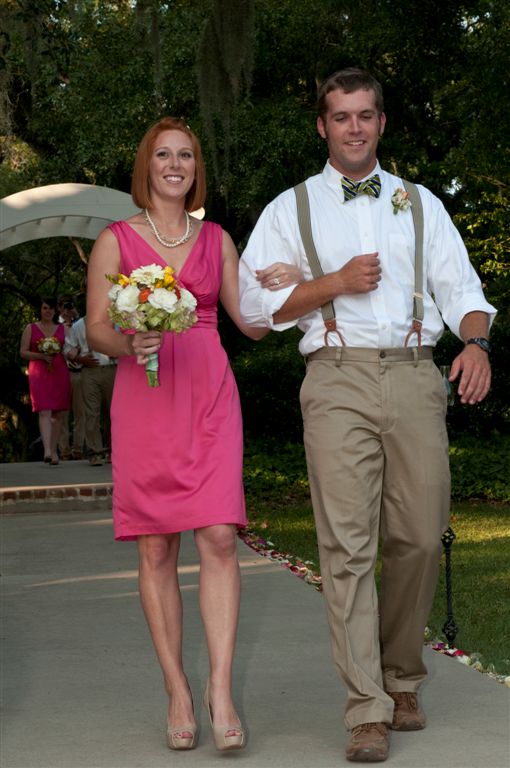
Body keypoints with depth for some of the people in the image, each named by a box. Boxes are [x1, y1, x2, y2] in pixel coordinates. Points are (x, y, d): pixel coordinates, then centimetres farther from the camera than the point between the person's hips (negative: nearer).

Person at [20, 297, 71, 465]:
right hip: (39, 373, -3)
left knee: (58, 413, 3)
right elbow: (23, 352, 4)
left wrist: (58, 351, -7)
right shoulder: (31, 328, 10)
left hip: (60, 372, 3)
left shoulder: (63, 328, 15)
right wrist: (41, 356, -10)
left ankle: (54, 450, 12)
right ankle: (47, 450, -26)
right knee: (44, 412, -16)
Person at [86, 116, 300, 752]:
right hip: (144, 396, -1)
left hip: (209, 395, 1)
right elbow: (95, 328, 2)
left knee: (218, 537, -11)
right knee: (156, 549, -1)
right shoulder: (115, 240, 7)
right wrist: (129, 343, -18)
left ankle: (220, 690, -10)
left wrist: (285, 290, -1)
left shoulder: (217, 240, 15)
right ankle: (177, 693, 5)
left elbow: (251, 321, 16)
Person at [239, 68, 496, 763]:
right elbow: (255, 302, 8)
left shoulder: (419, 204, 20)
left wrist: (475, 342, -7)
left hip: (415, 377, 2)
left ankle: (401, 678, 19)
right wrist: (336, 283, -4)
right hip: (338, 379, -2)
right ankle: (367, 711, -11)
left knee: (420, 538, -1)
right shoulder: (291, 209, 15)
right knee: (347, 542, -11)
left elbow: (461, 288, 13)